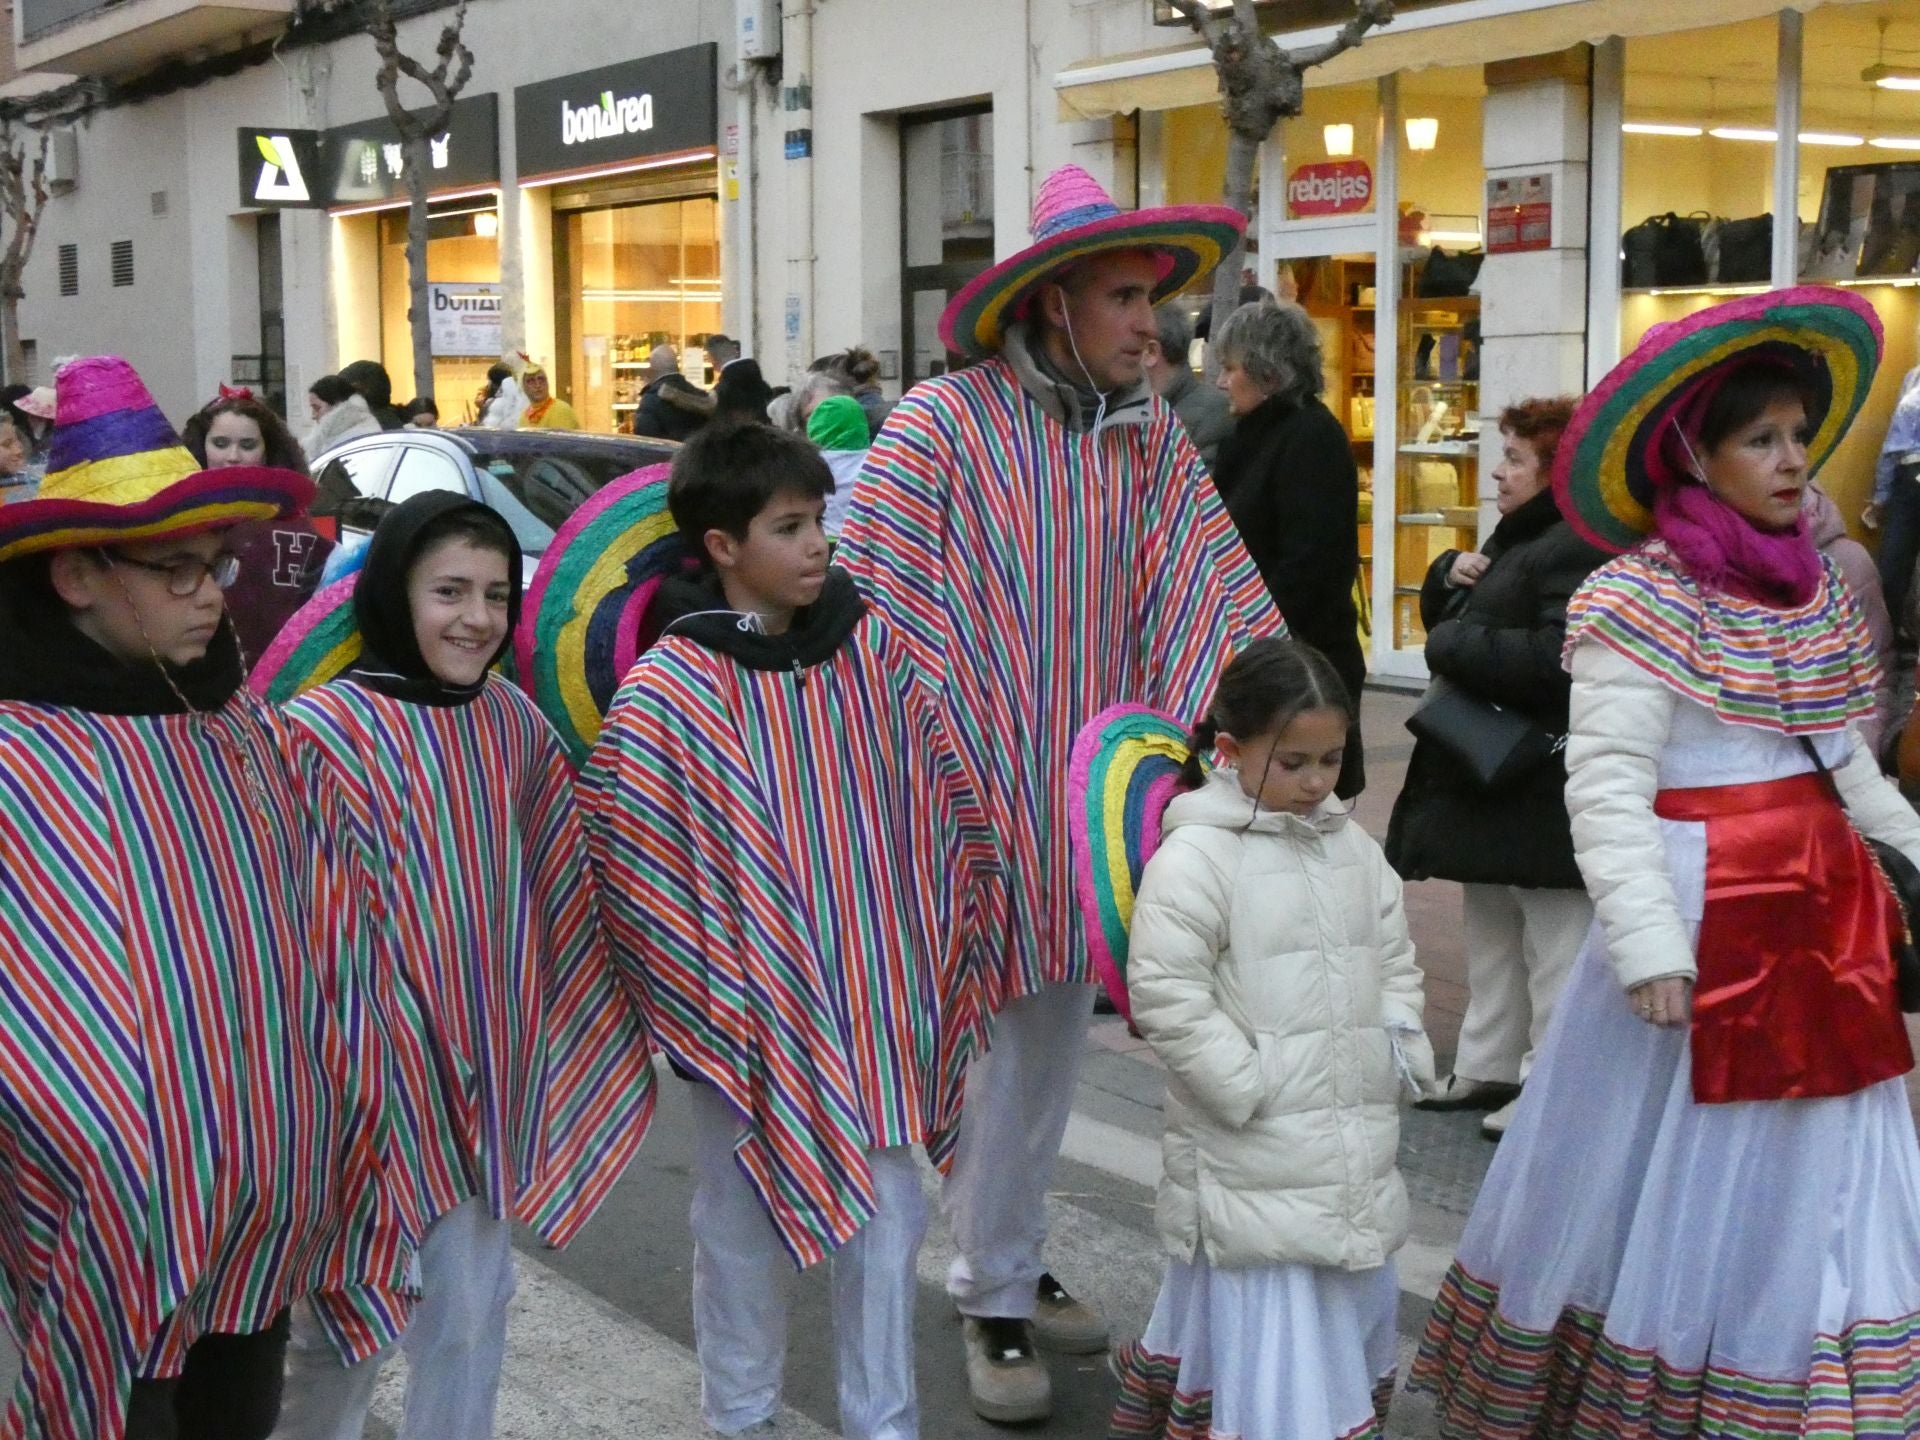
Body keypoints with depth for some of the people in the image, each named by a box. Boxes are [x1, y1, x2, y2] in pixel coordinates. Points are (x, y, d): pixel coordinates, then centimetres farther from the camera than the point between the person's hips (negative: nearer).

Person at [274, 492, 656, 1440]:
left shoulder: (514, 723, 3)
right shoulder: (322, 731, -14)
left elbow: (558, 891, 13)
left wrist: (611, 1025, 16)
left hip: (486, 1069, 5)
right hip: (369, 1069, -5)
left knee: (473, 1310, 14)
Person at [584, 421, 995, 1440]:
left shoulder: (871, 645, -1)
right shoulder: (666, 692, -14)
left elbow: (942, 799, 8)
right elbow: (626, 863, -9)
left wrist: (943, 949, 6)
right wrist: (703, 1000, -7)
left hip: (878, 999, 3)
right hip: (752, 1007, -3)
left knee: (889, 1216, 11)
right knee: (745, 1222, 14)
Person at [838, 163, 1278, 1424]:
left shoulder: (1148, 436, 4)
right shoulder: (943, 424, -13)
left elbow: (1216, 595, -2)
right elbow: (871, 610, -14)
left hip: (1089, 786, 6)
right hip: (973, 785, -5)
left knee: (1057, 1038, 16)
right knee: (989, 1042, 3)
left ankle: (1017, 1259, 33)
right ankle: (994, 1296, 18)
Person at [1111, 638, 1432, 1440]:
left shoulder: (1351, 847, 9)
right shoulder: (1194, 857, -13)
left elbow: (1395, 960, 20)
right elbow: (1165, 993, -17)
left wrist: (1402, 1050, 7)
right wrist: (1249, 1085, -16)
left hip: (1356, 1147, 7)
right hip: (1254, 1159, -7)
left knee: (1354, 1307, 19)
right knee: (1262, 1324, -5)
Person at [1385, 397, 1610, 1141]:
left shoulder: (1577, 551, -18)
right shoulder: (1516, 541, 16)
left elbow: (1556, 661, -29)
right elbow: (1447, 618, 24)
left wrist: (1451, 648, -18)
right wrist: (1450, 574, 2)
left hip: (1543, 791, -11)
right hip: (1489, 780, 11)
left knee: (1553, 943, -4)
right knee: (1490, 932, 19)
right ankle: (1487, 1066, 29)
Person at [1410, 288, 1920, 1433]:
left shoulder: (1816, 587, 11)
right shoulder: (1640, 600, -12)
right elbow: (1607, 789, -18)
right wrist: (1651, 944, -25)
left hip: (1821, 911, 8)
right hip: (1708, 912, -7)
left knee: (1817, 1175, 13)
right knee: (1678, 1166, 3)